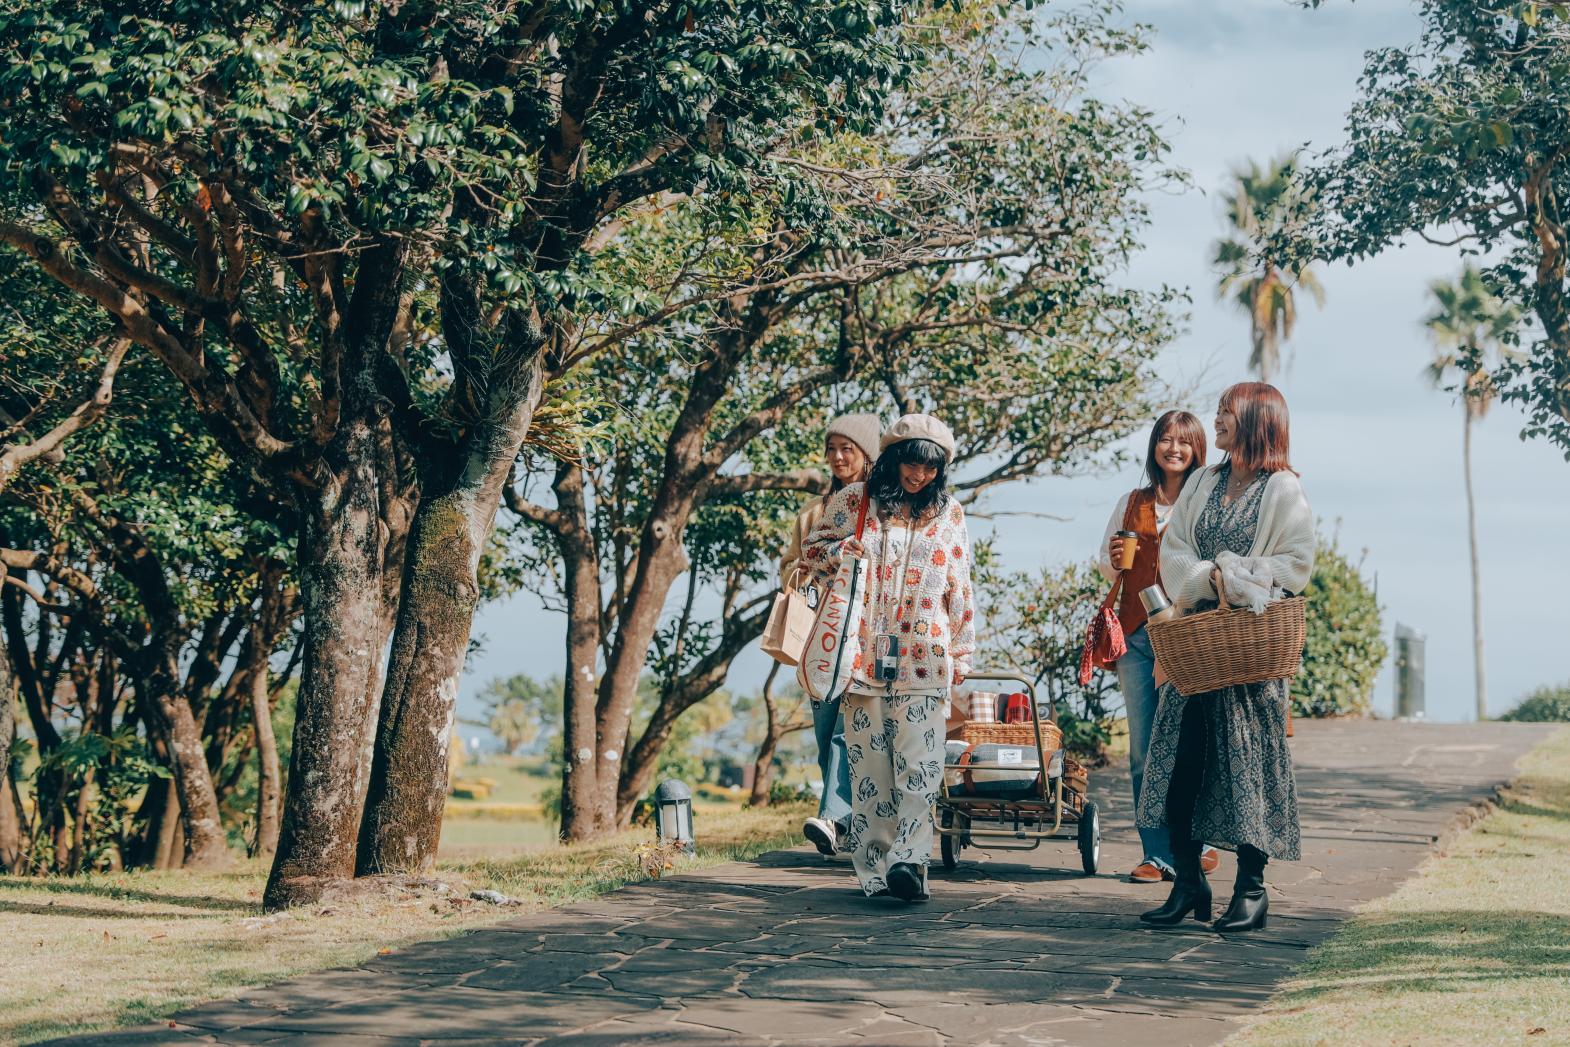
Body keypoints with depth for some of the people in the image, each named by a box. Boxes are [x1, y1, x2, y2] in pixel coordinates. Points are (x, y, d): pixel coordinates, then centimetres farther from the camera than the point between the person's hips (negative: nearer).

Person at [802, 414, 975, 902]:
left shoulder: (947, 513, 11)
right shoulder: (853, 501, 6)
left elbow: (959, 588, 13)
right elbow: (812, 550, 13)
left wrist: (961, 654, 11)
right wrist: (841, 550, -9)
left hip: (924, 660, 0)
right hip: (865, 655, 0)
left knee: (919, 766, -12)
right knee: (869, 766, 0)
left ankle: (907, 861, -16)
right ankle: (876, 869, 3)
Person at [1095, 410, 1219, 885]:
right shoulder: (1132, 503, 15)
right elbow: (1104, 563, 23)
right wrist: (1114, 561, 1)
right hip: (1136, 632, 4)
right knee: (1143, 751, 3)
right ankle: (1158, 854, 9)